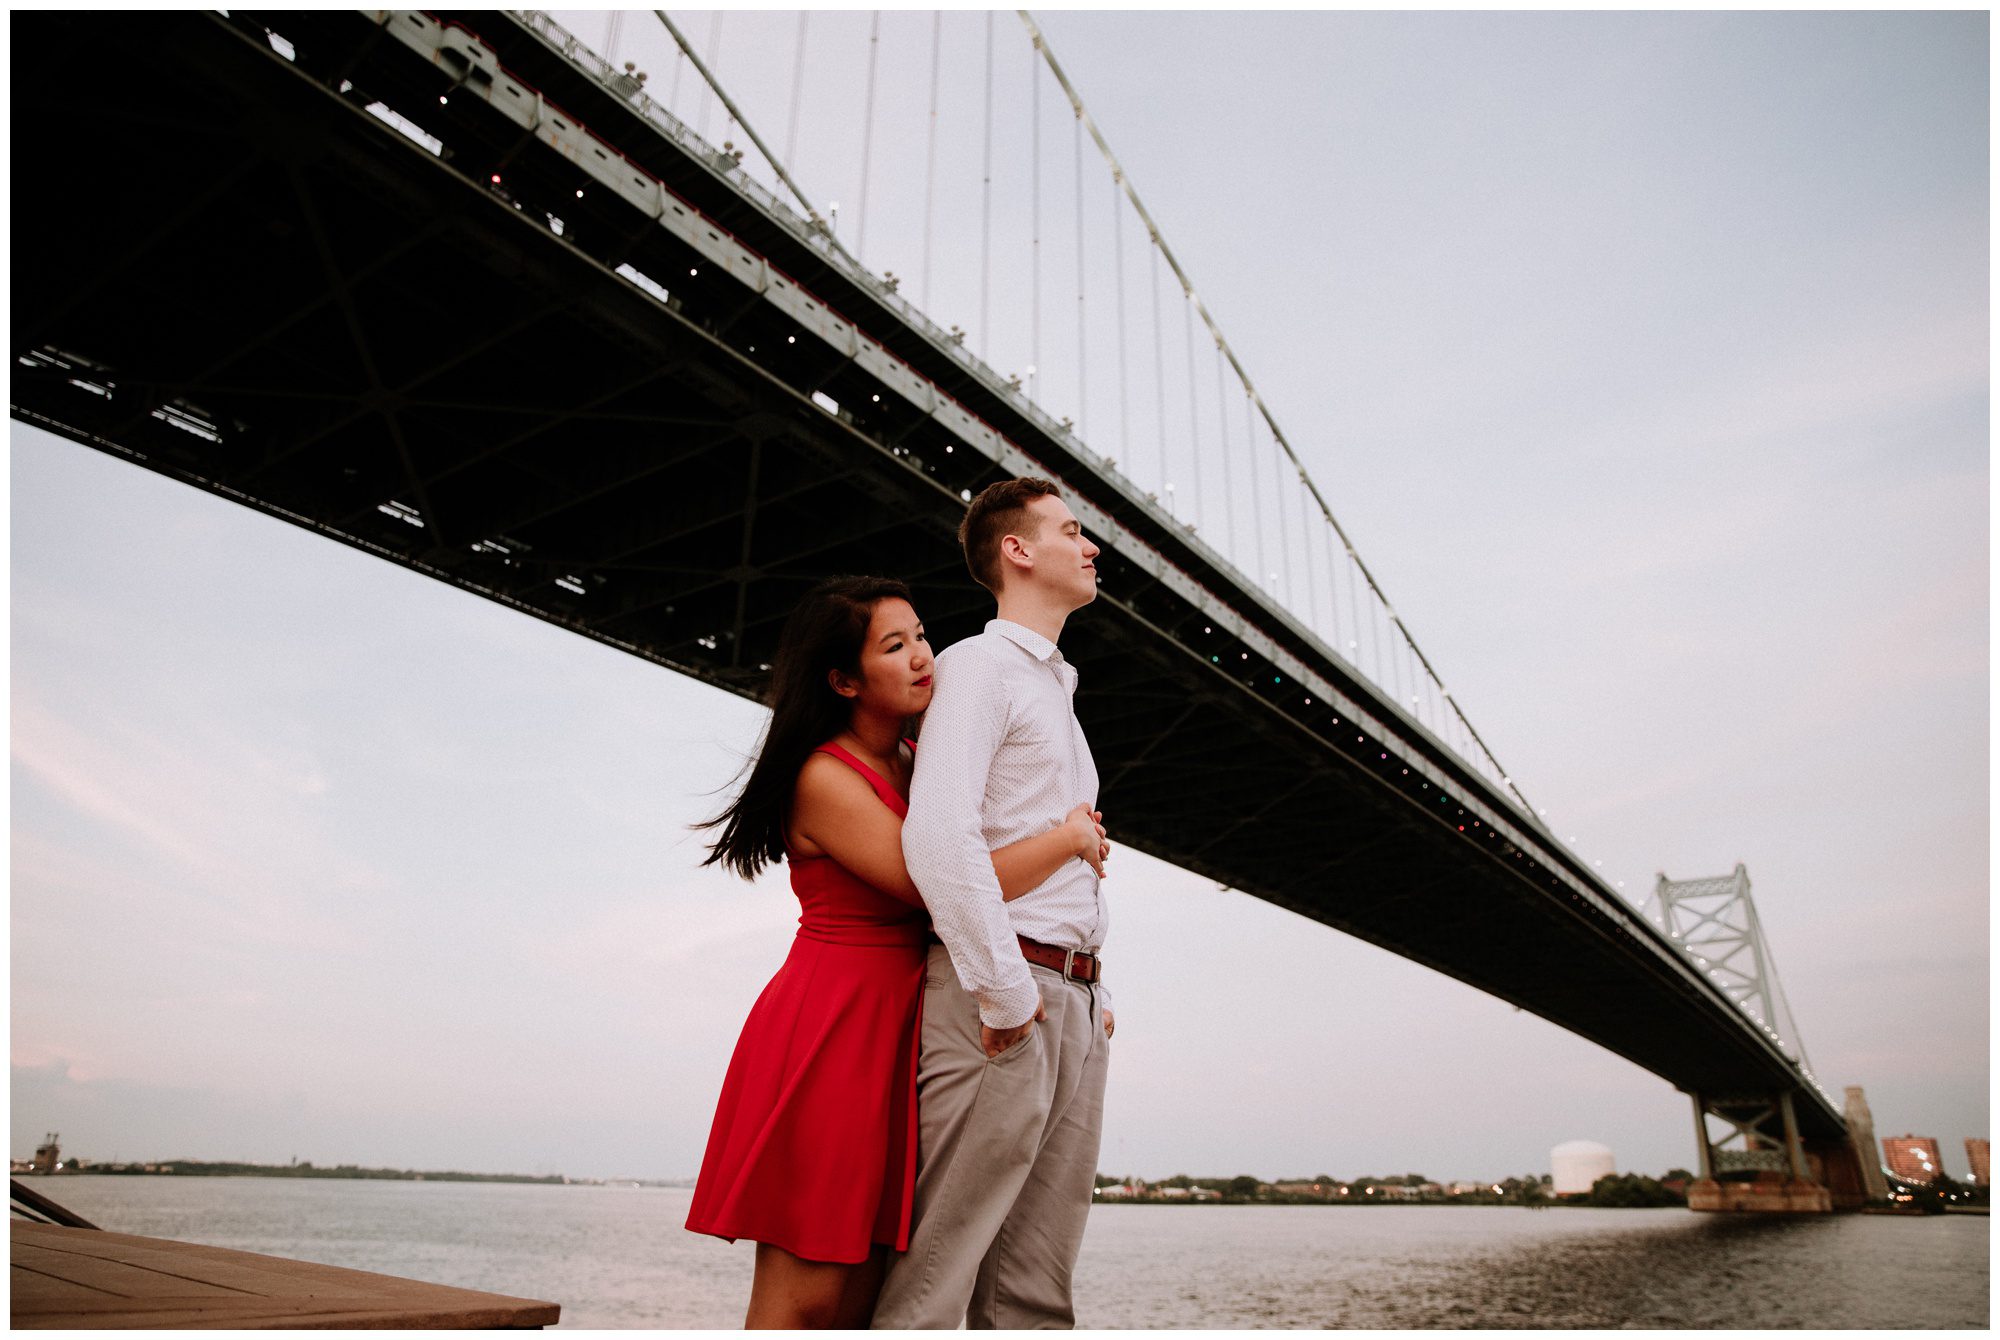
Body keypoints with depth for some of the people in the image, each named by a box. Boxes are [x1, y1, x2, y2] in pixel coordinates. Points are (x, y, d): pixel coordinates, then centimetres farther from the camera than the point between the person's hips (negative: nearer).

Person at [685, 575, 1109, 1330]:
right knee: (801, 1296, -4)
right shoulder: (824, 778, -13)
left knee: (859, 1296, 9)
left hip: (893, 1032, 8)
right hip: (827, 1031, -8)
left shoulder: (916, 763, 12)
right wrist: (1069, 836, -9)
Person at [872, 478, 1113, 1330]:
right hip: (1004, 994, -9)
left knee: (1036, 1290, 9)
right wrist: (1003, 993, -18)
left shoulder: (1055, 688, 25)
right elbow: (937, 836, -19)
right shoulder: (978, 666, -3)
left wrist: (1091, 994, 17)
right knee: (938, 1274, -5)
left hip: (1073, 1003, 9)